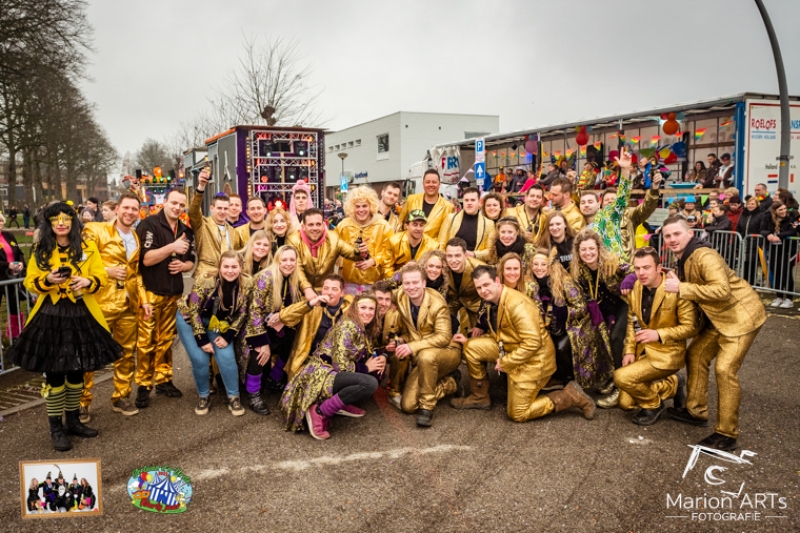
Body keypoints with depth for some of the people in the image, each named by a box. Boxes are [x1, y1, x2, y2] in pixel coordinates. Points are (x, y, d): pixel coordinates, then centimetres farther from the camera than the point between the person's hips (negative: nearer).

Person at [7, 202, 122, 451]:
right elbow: (30, 282, 3)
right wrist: (47, 280, -17)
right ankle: (56, 427, 16)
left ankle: (74, 421, 28)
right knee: (54, 372, 3)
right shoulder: (40, 251, 4)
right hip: (50, 317, -1)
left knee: (77, 371, 12)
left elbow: (101, 276, 1)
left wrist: (87, 281, -20)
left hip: (81, 316, 1)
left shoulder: (87, 248, 4)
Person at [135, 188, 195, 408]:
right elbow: (146, 259, -16)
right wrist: (172, 247, -25)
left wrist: (182, 265, -5)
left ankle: (163, 379, 22)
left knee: (166, 339, 12)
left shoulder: (186, 231, 11)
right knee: (146, 341, -1)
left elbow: (191, 261, 17)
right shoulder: (149, 224, -8)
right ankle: (143, 385, 8)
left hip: (174, 293, 5)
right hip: (150, 292, -5)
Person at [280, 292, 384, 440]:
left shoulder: (366, 330, 13)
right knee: (370, 383, -29)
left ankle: (342, 404, 2)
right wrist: (366, 368, -11)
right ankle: (320, 411, -20)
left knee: (378, 371, 6)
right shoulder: (348, 327, -15)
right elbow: (341, 365, -21)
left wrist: (379, 359, -1)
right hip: (319, 376, -10)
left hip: (332, 374, 10)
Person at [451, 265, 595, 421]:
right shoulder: (493, 301, 2)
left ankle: (571, 396, 8)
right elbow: (497, 335, 14)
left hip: (533, 360, -9)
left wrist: (505, 362, -22)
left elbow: (533, 343, -30)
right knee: (472, 347, -3)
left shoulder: (517, 304, -27)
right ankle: (480, 398, 13)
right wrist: (469, 341, 4)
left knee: (517, 414, -2)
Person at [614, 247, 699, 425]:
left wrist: (659, 335, -28)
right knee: (625, 403, 4)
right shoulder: (636, 288, -1)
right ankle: (673, 384, 22)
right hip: (643, 350, 7)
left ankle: (653, 405, 4)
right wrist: (630, 350, -2)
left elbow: (691, 327, -16)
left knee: (621, 377, -26)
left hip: (667, 353, -7)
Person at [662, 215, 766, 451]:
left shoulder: (704, 256, -25)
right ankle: (696, 411, 27)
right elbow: (692, 289, 12)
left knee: (725, 368, -14)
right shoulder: (683, 260, 6)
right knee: (696, 354, 13)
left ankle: (727, 434, -3)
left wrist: (681, 288, -31)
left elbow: (722, 290, -36)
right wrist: (673, 282, -7)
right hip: (718, 317, 10)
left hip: (741, 315, -10)